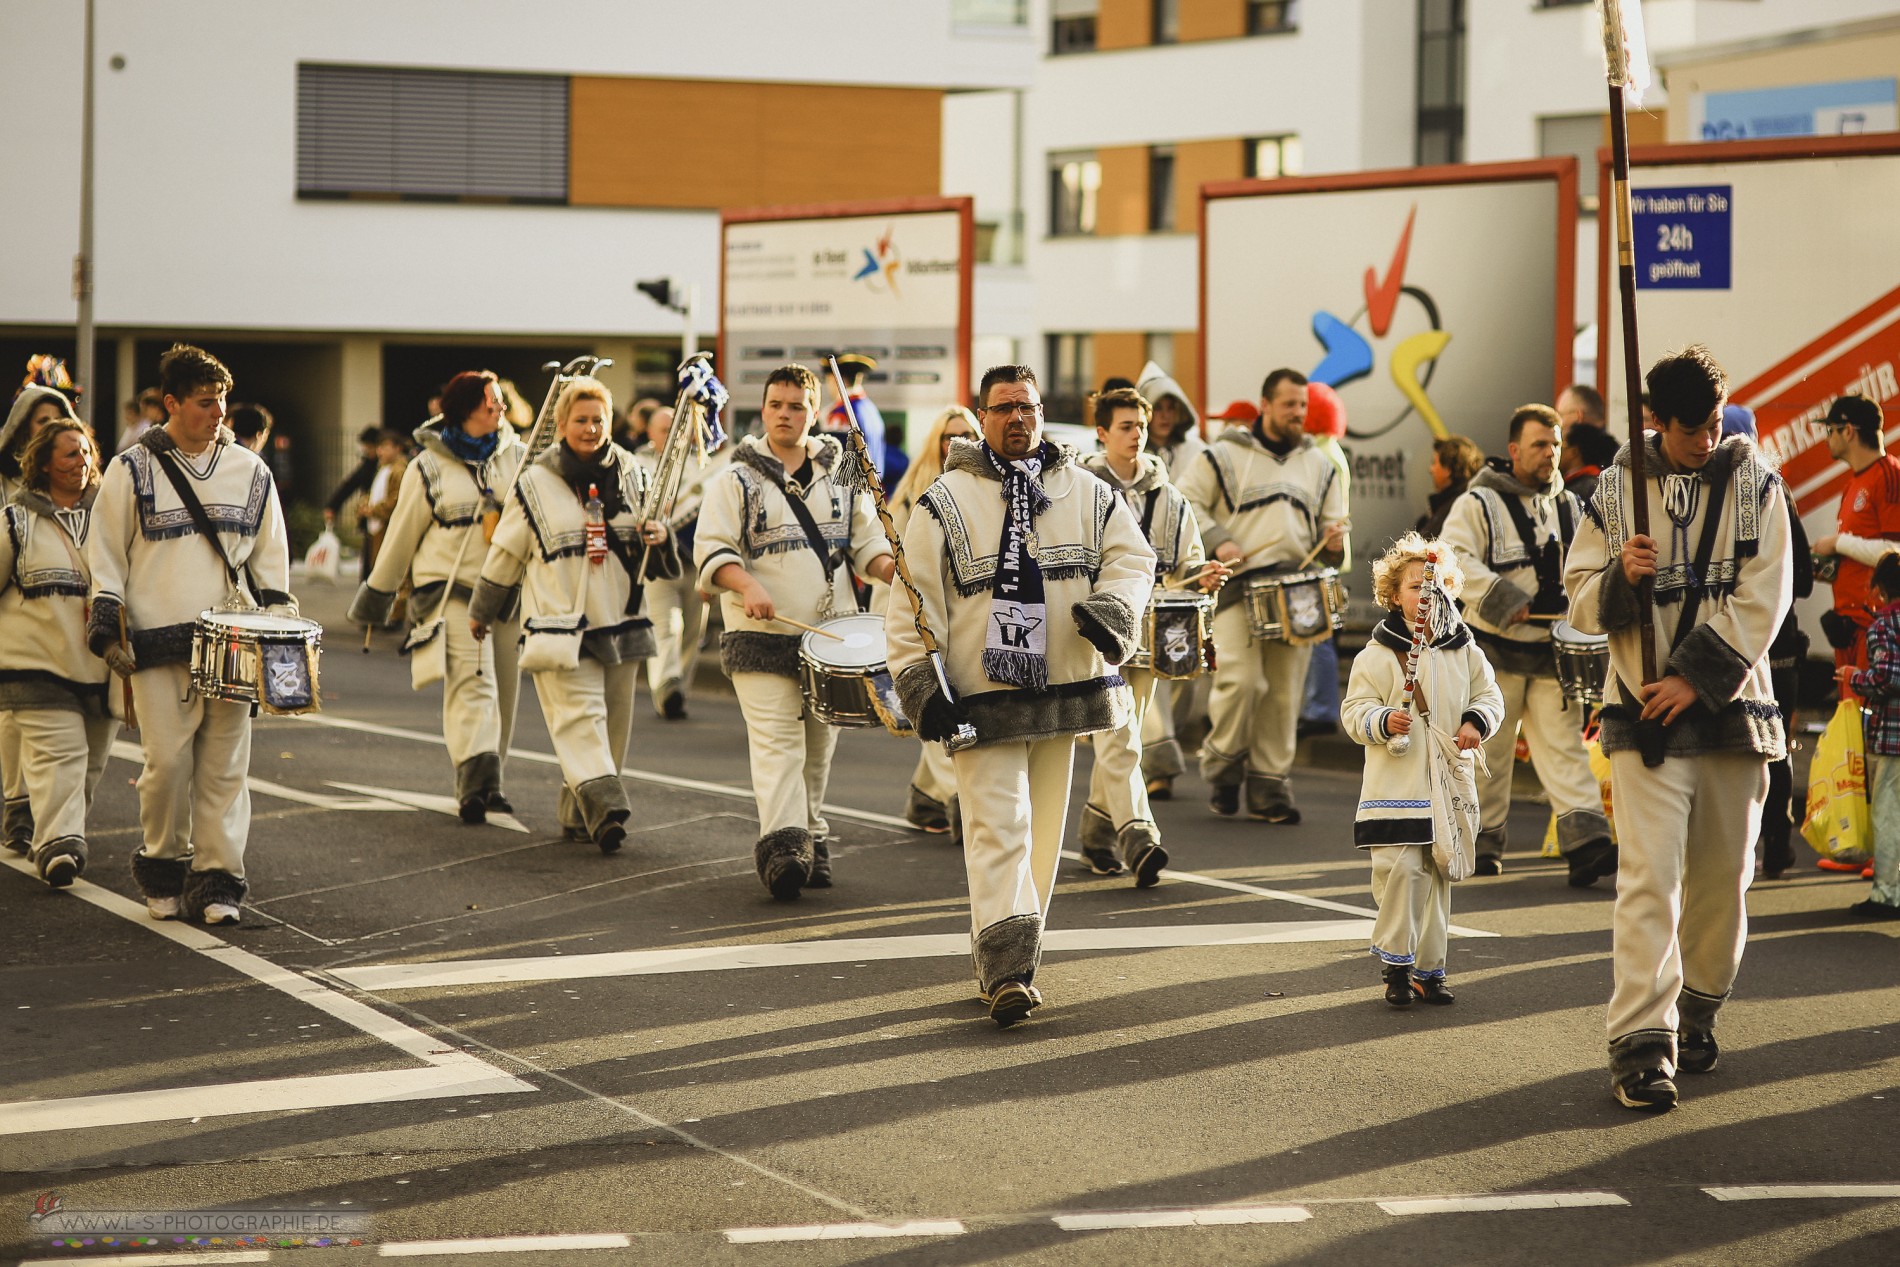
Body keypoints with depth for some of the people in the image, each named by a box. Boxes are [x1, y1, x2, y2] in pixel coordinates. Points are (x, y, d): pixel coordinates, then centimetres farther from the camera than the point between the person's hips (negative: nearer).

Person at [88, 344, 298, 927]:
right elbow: (105, 553, 7)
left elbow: (270, 558, 19)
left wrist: (279, 622, 10)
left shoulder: (250, 472, 11)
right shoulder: (132, 470, 3)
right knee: (168, 762, -6)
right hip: (158, 645, -2)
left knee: (224, 764, -1)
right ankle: (163, 869, 13)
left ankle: (216, 879, 4)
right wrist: (106, 621, -3)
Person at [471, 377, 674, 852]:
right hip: (560, 625, -4)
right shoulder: (535, 484, 1)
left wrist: (660, 539, -5)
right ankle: (605, 806, -29)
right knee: (579, 716, -17)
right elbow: (506, 553, 11)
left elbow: (655, 557, 19)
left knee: (612, 722, 6)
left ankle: (578, 815, 17)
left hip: (620, 623, 4)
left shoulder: (629, 476, 10)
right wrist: (482, 612, 20)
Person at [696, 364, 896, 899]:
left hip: (831, 633, 4)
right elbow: (711, 551, -5)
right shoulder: (737, 479, 1)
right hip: (762, 635, -4)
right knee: (776, 741, -14)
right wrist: (748, 587, -23)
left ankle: (812, 841, 23)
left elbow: (867, 543, 14)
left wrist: (895, 570, -8)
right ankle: (782, 846, -22)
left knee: (819, 744, 11)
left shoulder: (842, 476, 12)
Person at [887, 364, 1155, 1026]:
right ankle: (1005, 972, -21)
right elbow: (913, 600, -2)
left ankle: (1007, 961, 22)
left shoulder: (1086, 493, 8)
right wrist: (918, 682, -10)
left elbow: (1131, 556, 9)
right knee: (998, 826, -14)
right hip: (981, 698, -4)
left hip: (1062, 690, 4)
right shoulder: (946, 503, -2)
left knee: (1043, 828, 10)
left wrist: (1110, 607, -12)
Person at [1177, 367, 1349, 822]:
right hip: (1239, 583, -4)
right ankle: (1224, 765, 5)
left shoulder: (1318, 465, 18)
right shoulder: (1224, 455, 4)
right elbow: (1186, 502, 2)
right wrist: (1217, 541, -12)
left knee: (1284, 694, 3)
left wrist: (1333, 543, 2)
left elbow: (1330, 522, 25)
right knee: (1240, 679, -16)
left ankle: (1270, 786, 9)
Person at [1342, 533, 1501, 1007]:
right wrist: (1384, 721, -22)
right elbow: (1354, 711, -2)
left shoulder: (1463, 649, 8)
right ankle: (1395, 961, -2)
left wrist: (1475, 722, -6)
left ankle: (1428, 968, 16)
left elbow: (1489, 696, 15)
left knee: (1438, 876, 7)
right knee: (1401, 869, -14)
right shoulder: (1377, 654, -2)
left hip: (1450, 788, 4)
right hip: (1396, 786, -4)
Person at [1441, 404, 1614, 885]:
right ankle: (1483, 841, 17)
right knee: (1489, 749, 4)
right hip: (1497, 651, -3)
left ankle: (1585, 842, -14)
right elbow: (1455, 559, -18)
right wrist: (1503, 601, -25)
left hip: (1554, 651, 4)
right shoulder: (1479, 504, -5)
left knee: (1564, 745, -6)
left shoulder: (1569, 507, 13)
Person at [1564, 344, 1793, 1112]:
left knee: (1723, 876, 9)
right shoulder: (1617, 491, 4)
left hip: (1731, 708, 2)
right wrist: (1620, 578, -17)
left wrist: (1697, 675, -14)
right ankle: (1641, 1045, -16)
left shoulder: (1754, 486, 4)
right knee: (1649, 875, -12)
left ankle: (1697, 1013, 29)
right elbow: (1581, 602, 5)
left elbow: (1762, 599, -4)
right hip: (1645, 712, -2)